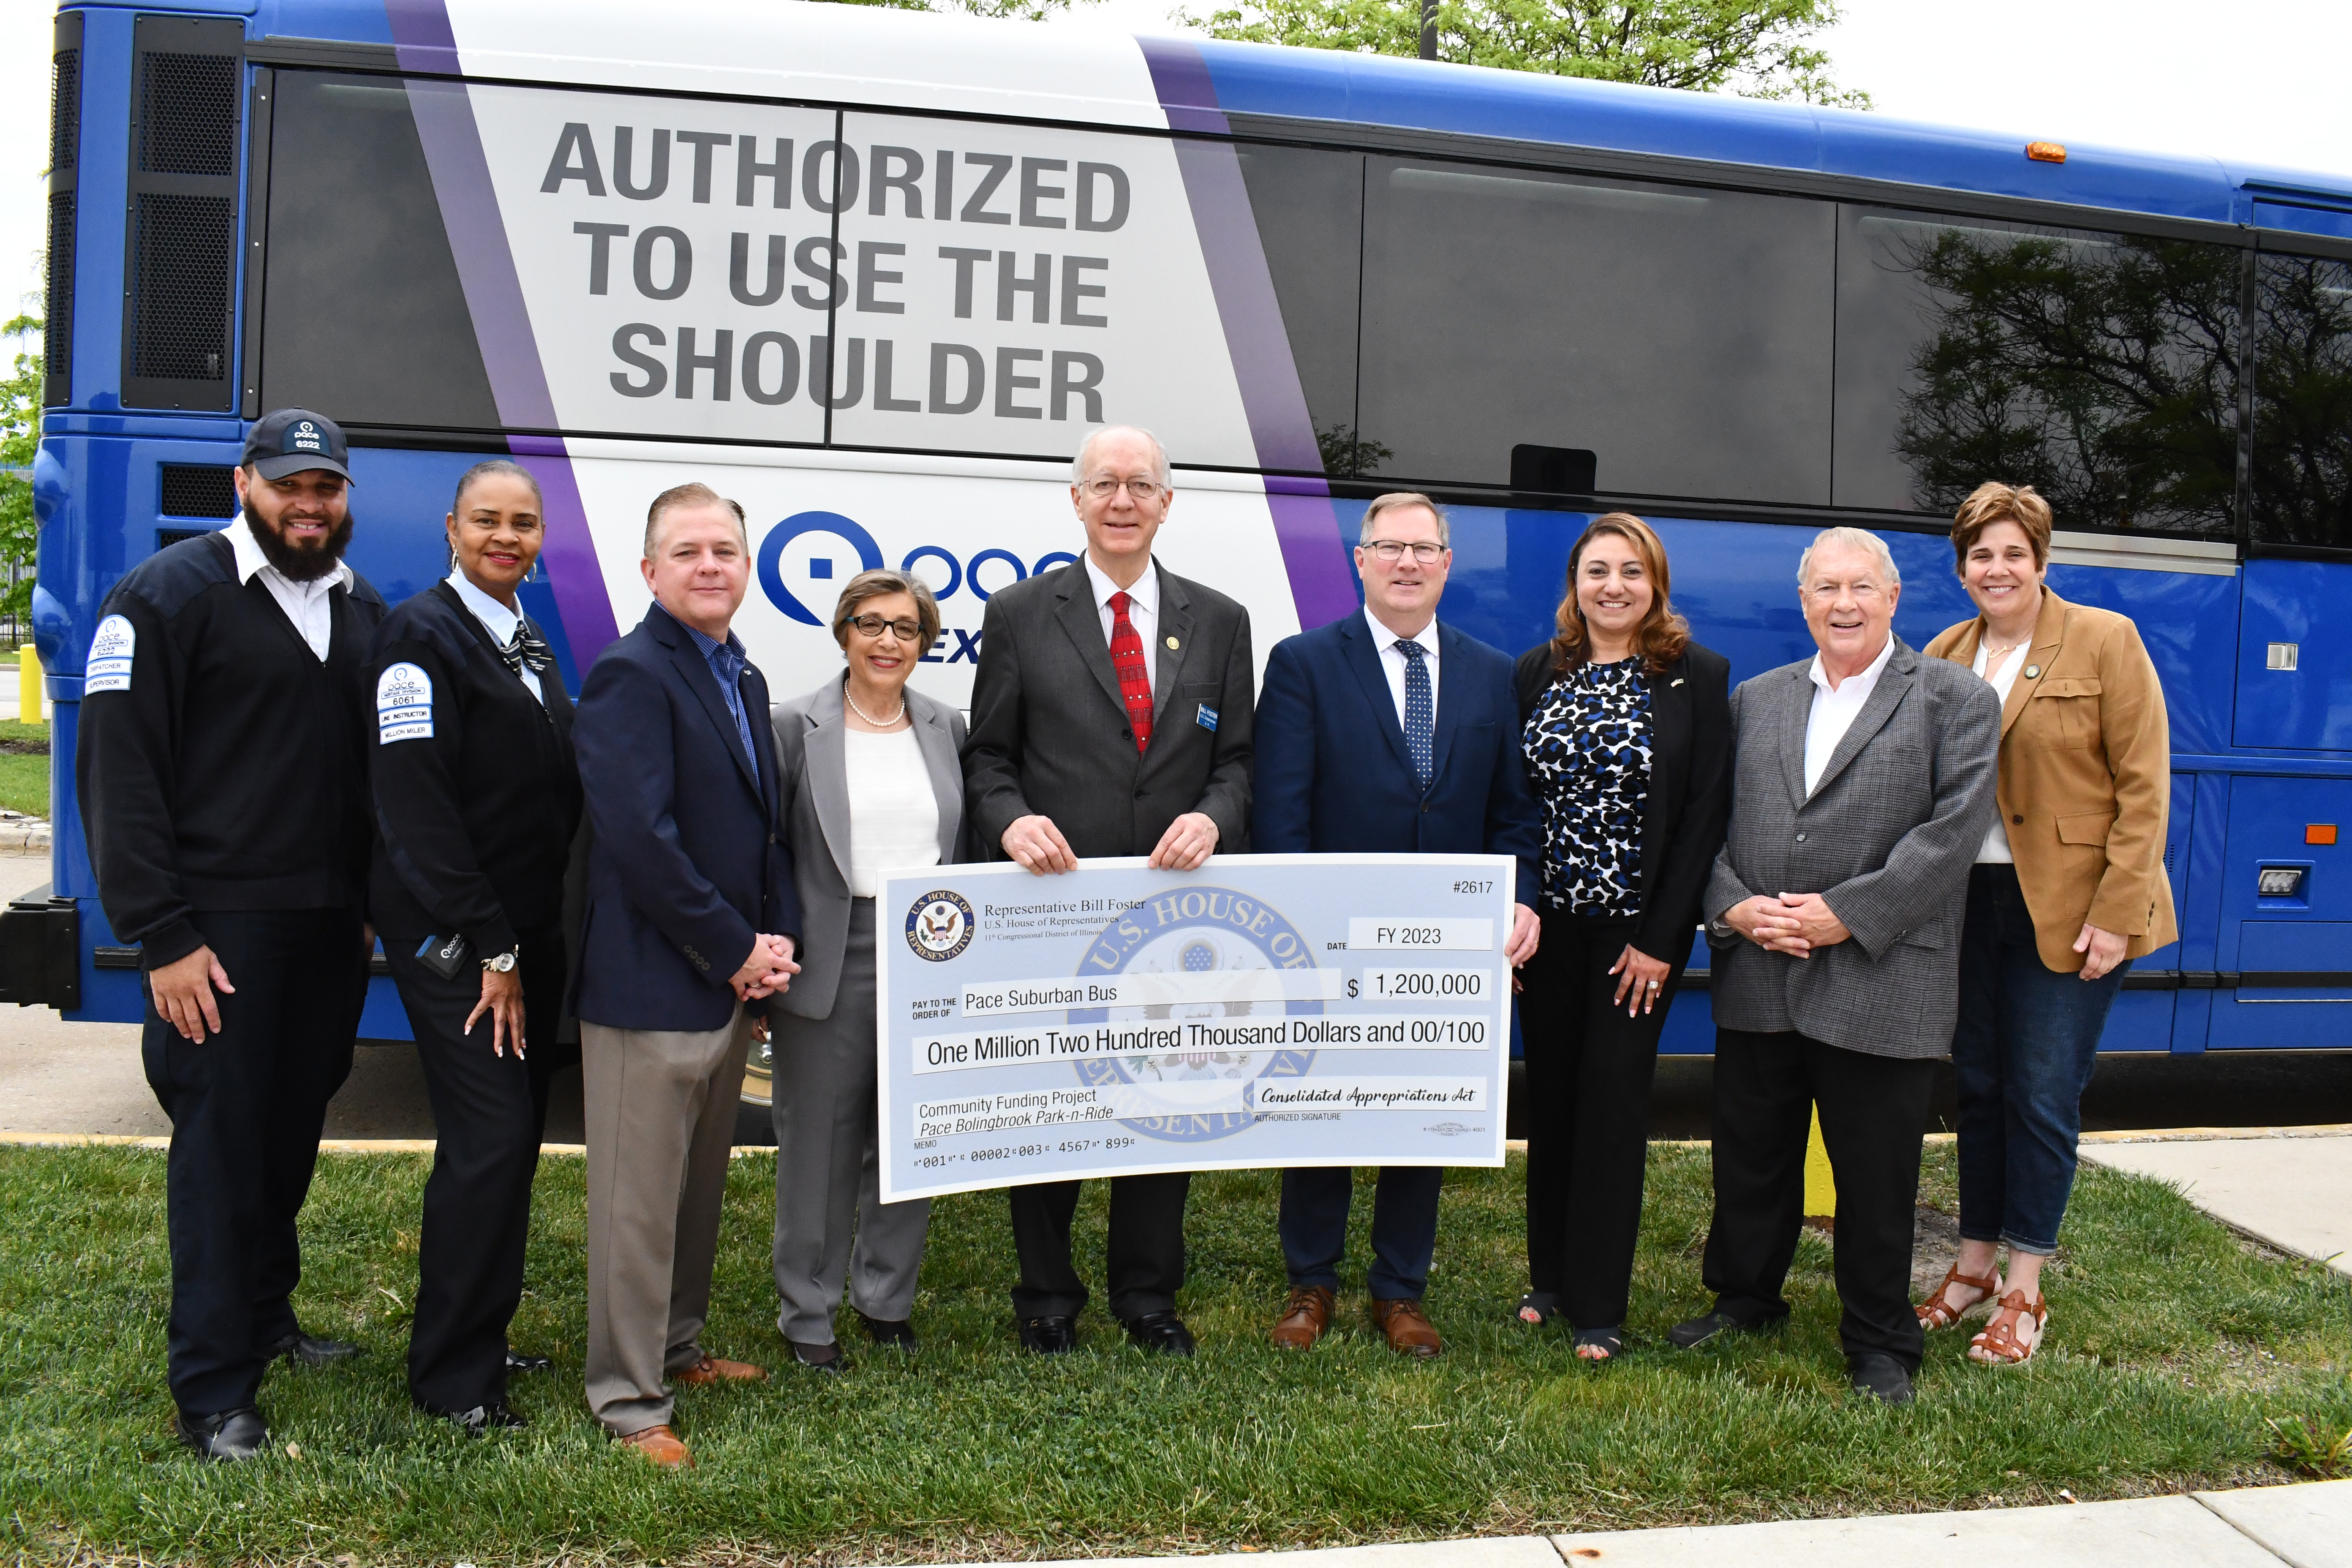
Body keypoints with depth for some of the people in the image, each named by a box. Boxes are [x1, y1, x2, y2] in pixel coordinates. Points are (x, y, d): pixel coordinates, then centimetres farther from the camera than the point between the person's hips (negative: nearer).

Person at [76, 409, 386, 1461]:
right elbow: (118, 774, -12)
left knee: (292, 1135, 16)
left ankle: (265, 1318, 34)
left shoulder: (361, 610, 13)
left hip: (333, 927, 6)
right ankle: (215, 1392, 8)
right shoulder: (168, 596, -8)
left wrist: (374, 909, 12)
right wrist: (163, 939, -16)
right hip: (223, 929, -6)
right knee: (221, 1146, -1)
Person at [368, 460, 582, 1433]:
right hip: (453, 940, -8)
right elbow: (416, 807, -17)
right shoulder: (422, 637, -10)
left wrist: (532, 945, 12)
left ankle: (479, 1341, 25)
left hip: (525, 934, 8)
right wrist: (490, 950, -16)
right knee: (488, 1143, -10)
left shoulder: (526, 645, 16)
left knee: (513, 1137, 12)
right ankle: (450, 1378, 3)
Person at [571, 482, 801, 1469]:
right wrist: (737, 951, -16)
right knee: (640, 1203, 1)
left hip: (734, 983, 9)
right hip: (651, 989, -8)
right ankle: (630, 1400, 13)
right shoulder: (630, 676, -13)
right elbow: (640, 839, -22)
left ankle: (678, 1346, 36)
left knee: (700, 1189, 20)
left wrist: (776, 942, 2)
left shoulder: (744, 678, 14)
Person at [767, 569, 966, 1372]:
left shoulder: (946, 727, 9)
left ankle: (886, 1298, 29)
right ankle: (808, 1314, 22)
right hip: (831, 964, -3)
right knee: (821, 1145, 6)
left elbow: (964, 847, 13)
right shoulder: (796, 727, -2)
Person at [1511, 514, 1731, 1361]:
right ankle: (1549, 1275, 26)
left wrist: (1660, 939, -10)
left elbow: (1706, 811, -7)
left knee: (1614, 1100, 2)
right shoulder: (1536, 673, 4)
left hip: (1637, 929, -3)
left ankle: (1598, 1306, 14)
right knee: (1548, 1096, 10)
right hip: (1548, 922, 3)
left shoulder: (1698, 675, -5)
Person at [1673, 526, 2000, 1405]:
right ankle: (1744, 1299, 36)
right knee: (1751, 1157, 15)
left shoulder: (1958, 701, 1)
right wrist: (1733, 906, -8)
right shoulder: (1755, 700, 13)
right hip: (1757, 981, 4)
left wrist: (1848, 914, -16)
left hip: (1880, 984, -4)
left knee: (1877, 1175, 6)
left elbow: (1953, 833, -10)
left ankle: (1880, 1342, 23)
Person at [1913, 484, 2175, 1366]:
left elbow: (2144, 787, -9)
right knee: (1977, 1088, 12)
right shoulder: (1944, 655, 7)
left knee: (2042, 1097, 0)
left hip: (2067, 910, -5)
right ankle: (1974, 1268, 26)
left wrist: (2115, 914, -15)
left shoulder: (2105, 641, -6)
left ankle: (2023, 1295, 12)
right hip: (1971, 901, 5)